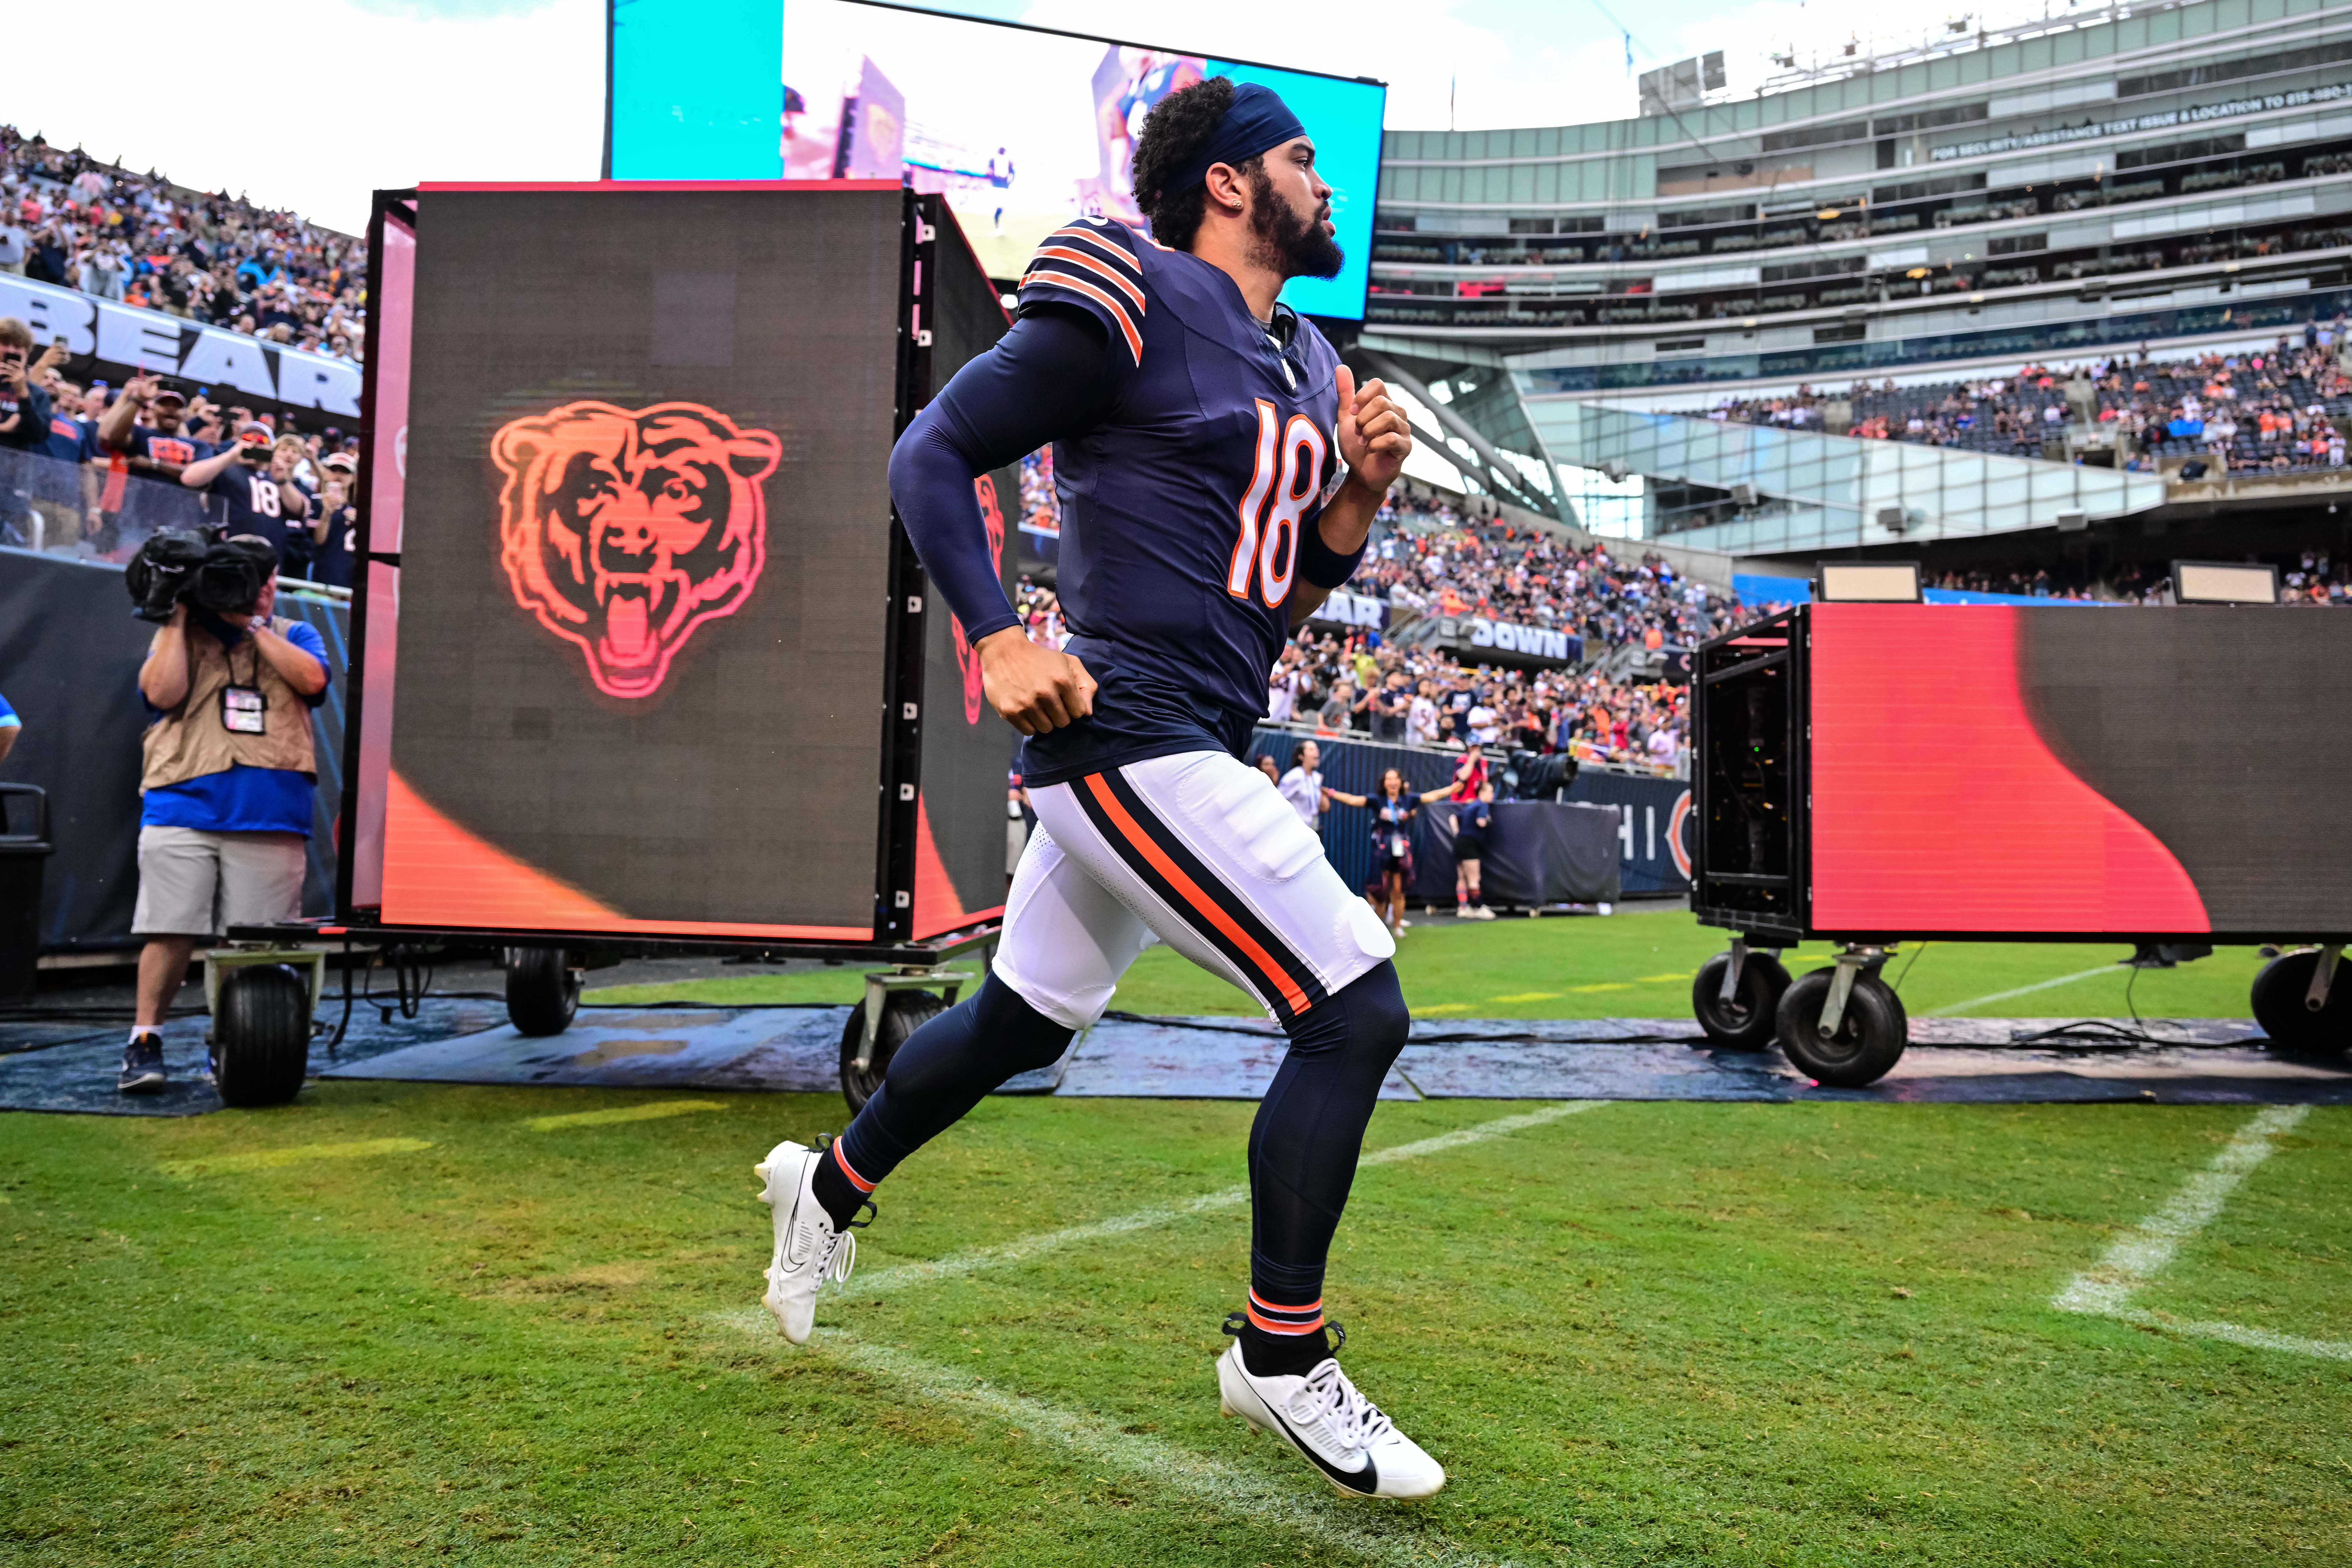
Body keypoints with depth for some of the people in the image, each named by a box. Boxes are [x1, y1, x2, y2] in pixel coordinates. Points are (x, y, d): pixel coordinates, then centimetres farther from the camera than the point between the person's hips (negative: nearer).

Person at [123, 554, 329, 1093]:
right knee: (170, 932, -4)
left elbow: (311, 679, -5)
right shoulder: (180, 635, 14)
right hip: (183, 809, 0)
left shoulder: (294, 636, 16)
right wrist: (177, 616, -1)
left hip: (270, 821, 1)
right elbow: (162, 693, -3)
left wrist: (252, 624, -3)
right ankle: (144, 1043, 7)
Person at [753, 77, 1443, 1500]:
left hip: (1200, 746, 10)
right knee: (1356, 1009, -11)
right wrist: (1000, 643, -17)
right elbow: (933, 455, -8)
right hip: (1132, 734, -9)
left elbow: (1292, 591, 21)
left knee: (1020, 1024, 21)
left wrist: (1362, 492, 3)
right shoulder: (1136, 307, -9)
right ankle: (1280, 1357, 5)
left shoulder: (1309, 364, 18)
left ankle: (831, 1185, 45)